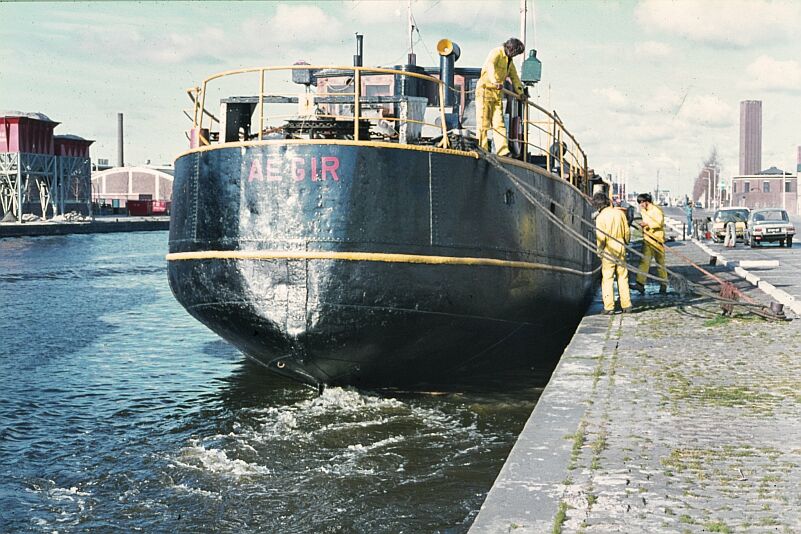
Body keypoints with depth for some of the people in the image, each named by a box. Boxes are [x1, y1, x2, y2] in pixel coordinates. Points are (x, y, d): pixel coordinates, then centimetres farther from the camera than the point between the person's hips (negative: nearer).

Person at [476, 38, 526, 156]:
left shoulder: (509, 60, 18)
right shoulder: (496, 53, -10)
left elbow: (514, 76, 31)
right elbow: (490, 65, -31)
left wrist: (520, 92, 28)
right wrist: (495, 81, -46)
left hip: (498, 93, 8)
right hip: (485, 90, -8)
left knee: (498, 123, -1)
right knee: (483, 123, -6)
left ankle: (503, 152, -7)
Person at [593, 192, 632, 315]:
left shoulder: (601, 217, -13)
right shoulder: (620, 213, 2)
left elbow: (601, 237, -15)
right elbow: (627, 232, 7)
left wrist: (599, 251, 0)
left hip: (608, 249, -5)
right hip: (620, 247, 5)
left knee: (607, 278, 2)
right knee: (623, 278, 12)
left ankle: (609, 307, 0)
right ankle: (626, 305, 14)